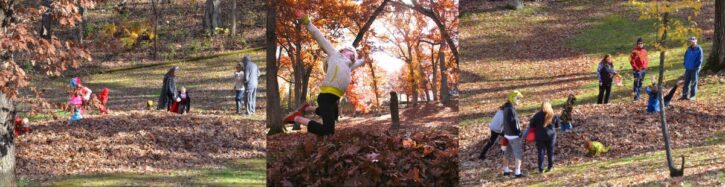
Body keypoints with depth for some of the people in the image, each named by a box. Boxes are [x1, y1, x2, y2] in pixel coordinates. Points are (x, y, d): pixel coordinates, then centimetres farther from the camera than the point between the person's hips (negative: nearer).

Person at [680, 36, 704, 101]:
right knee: (686, 82, 7)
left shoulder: (699, 49, -9)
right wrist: (685, 65, 6)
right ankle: (685, 95, 12)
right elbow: (685, 57, 16)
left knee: (694, 83, 2)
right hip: (688, 69, 6)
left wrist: (696, 67, -12)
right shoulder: (689, 49, 9)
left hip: (695, 69, -6)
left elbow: (700, 60, -10)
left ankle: (693, 96, 7)